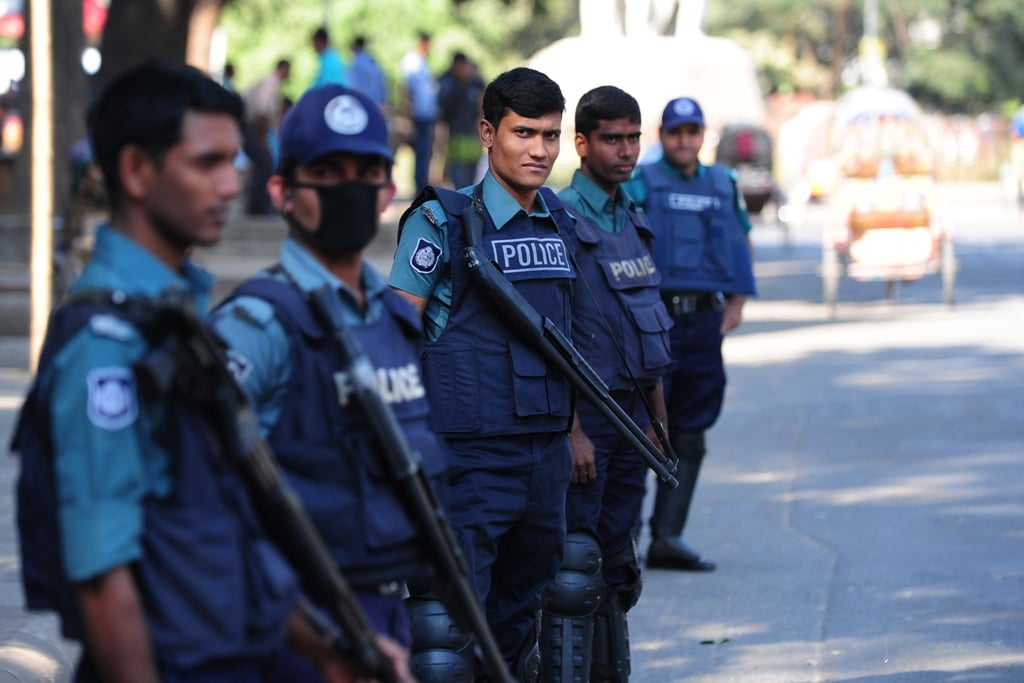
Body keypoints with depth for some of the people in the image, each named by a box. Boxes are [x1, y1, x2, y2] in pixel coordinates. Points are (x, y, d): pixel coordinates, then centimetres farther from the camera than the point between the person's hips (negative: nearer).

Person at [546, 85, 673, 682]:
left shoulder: (634, 220, 13)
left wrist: (658, 418, 17)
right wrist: (572, 430, -19)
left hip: (631, 410, 8)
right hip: (583, 411, -8)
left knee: (617, 560, 13)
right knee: (574, 567, -9)